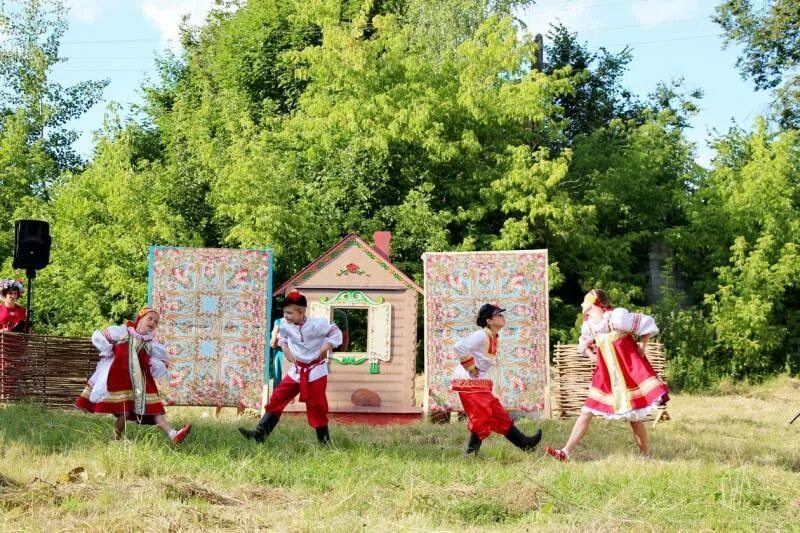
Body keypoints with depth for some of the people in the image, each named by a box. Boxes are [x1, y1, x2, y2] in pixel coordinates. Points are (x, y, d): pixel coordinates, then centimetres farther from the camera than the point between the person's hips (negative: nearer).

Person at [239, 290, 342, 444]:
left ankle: (325, 441, 14)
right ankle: (259, 434, 1)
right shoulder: (285, 324, -4)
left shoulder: (317, 324, -22)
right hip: (296, 370, 5)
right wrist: (285, 349, 1)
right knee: (277, 398, 0)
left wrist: (323, 351, -18)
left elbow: (336, 334, -14)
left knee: (316, 407, -1)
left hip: (315, 371, -5)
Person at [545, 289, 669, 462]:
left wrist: (641, 346, -9)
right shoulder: (589, 326, 5)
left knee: (633, 416, -1)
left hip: (628, 372, -6)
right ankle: (566, 453, 1)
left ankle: (645, 455, 16)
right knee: (586, 411, 1)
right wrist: (592, 357, 8)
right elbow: (584, 344, 26)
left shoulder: (616, 317, -17)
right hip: (605, 375, 6)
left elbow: (647, 323, -13)